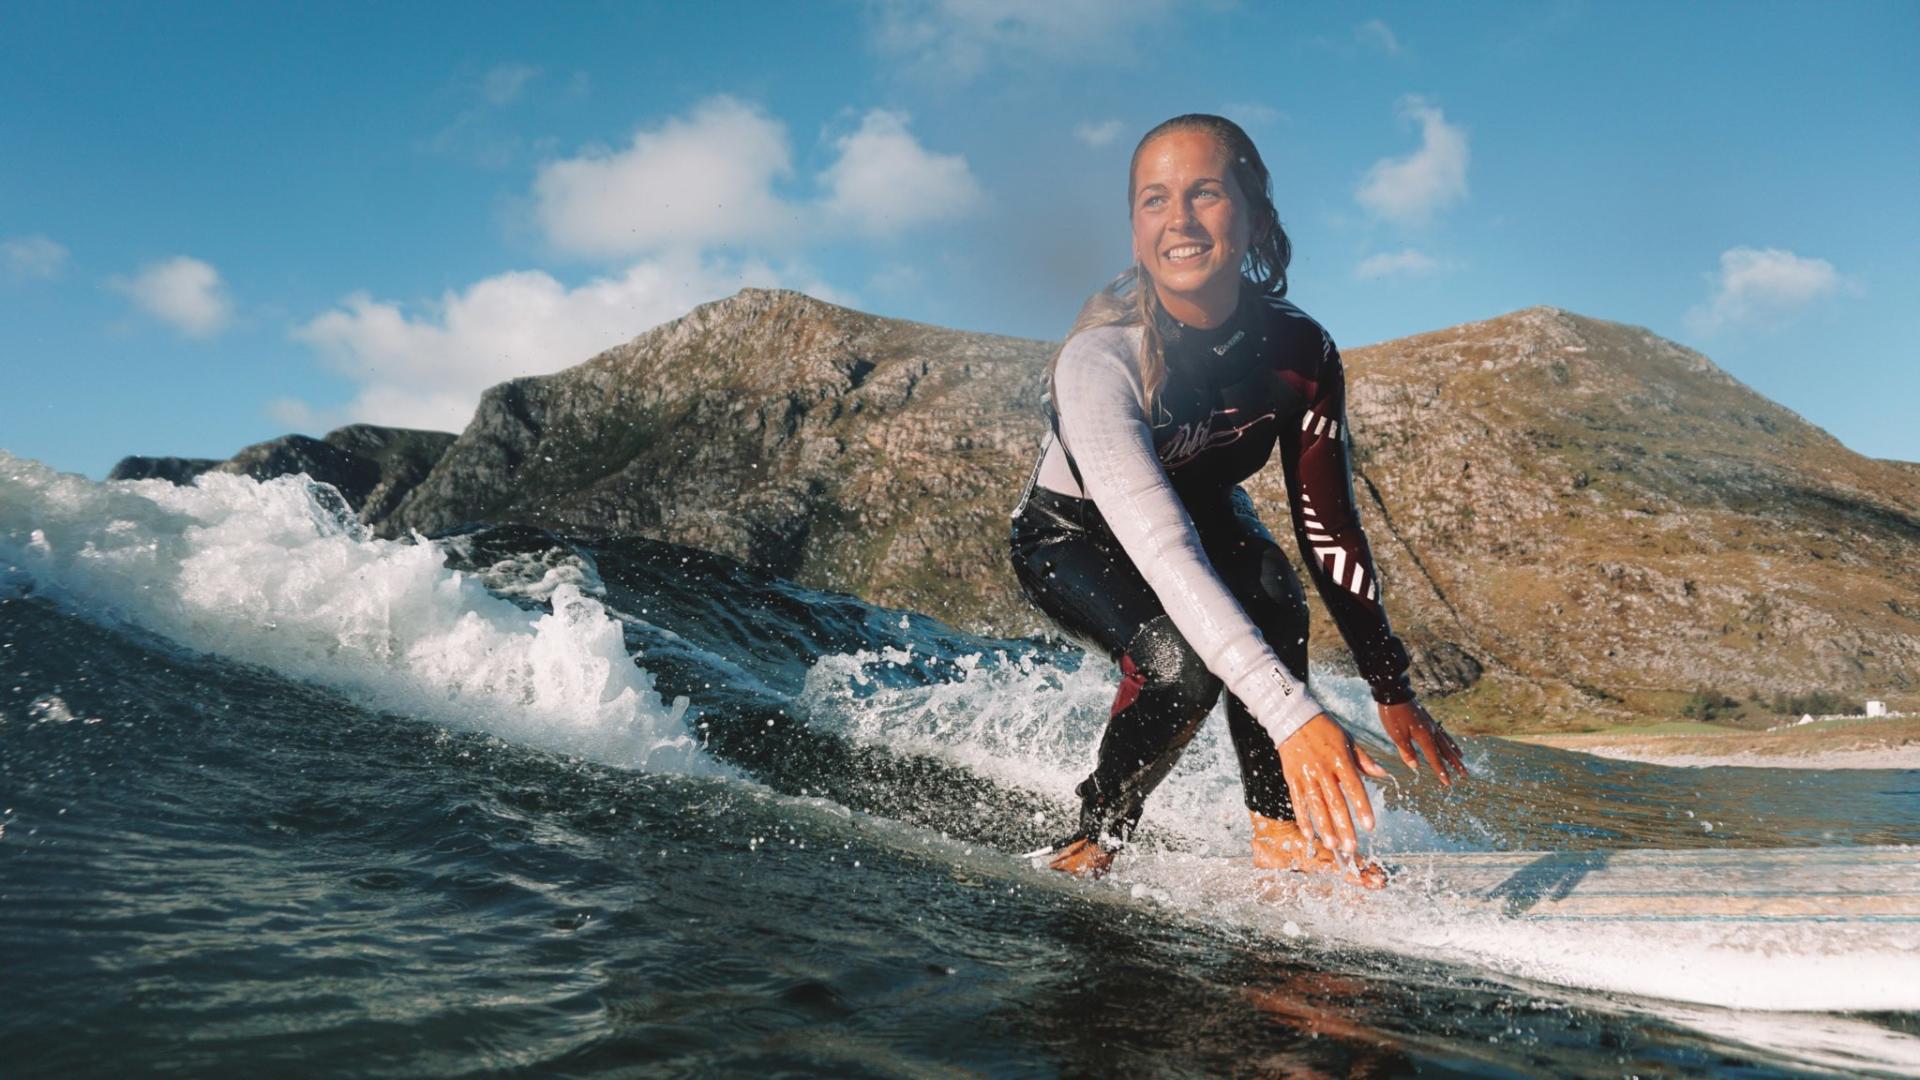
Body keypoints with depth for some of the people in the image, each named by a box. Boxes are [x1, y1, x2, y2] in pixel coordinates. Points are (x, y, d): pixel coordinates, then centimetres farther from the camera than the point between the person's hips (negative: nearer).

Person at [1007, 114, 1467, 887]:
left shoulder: (1300, 352, -22)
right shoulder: (1098, 360, -37)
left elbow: (1329, 531, -13)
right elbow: (1161, 549, -47)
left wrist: (1391, 689, -16)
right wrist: (1293, 715, -55)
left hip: (1207, 516, 4)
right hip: (1071, 537, -4)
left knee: (1270, 592, -28)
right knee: (1182, 657, -30)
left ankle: (1280, 832, -11)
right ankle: (1095, 837, -5)